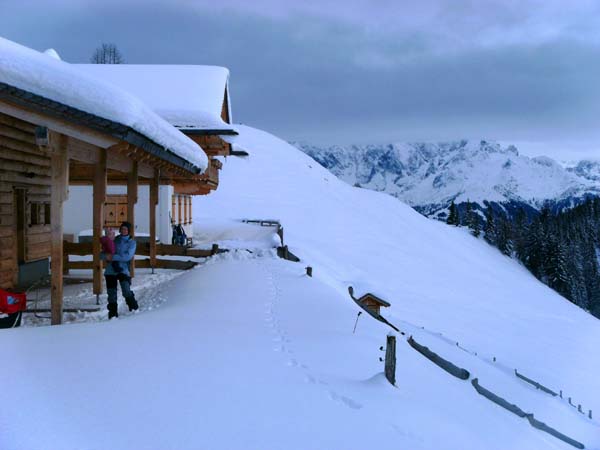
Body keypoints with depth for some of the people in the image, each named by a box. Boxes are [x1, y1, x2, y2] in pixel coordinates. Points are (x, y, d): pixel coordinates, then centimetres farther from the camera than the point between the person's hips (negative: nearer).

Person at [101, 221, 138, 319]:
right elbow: (102, 255, 12)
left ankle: (134, 309, -3)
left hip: (123, 269, -3)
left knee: (126, 292, -21)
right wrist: (106, 256, -11)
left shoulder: (131, 242, 5)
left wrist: (113, 257, -19)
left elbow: (128, 256, -12)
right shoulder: (115, 240, 14)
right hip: (110, 270, 3)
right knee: (111, 294, 5)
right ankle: (112, 314, 18)